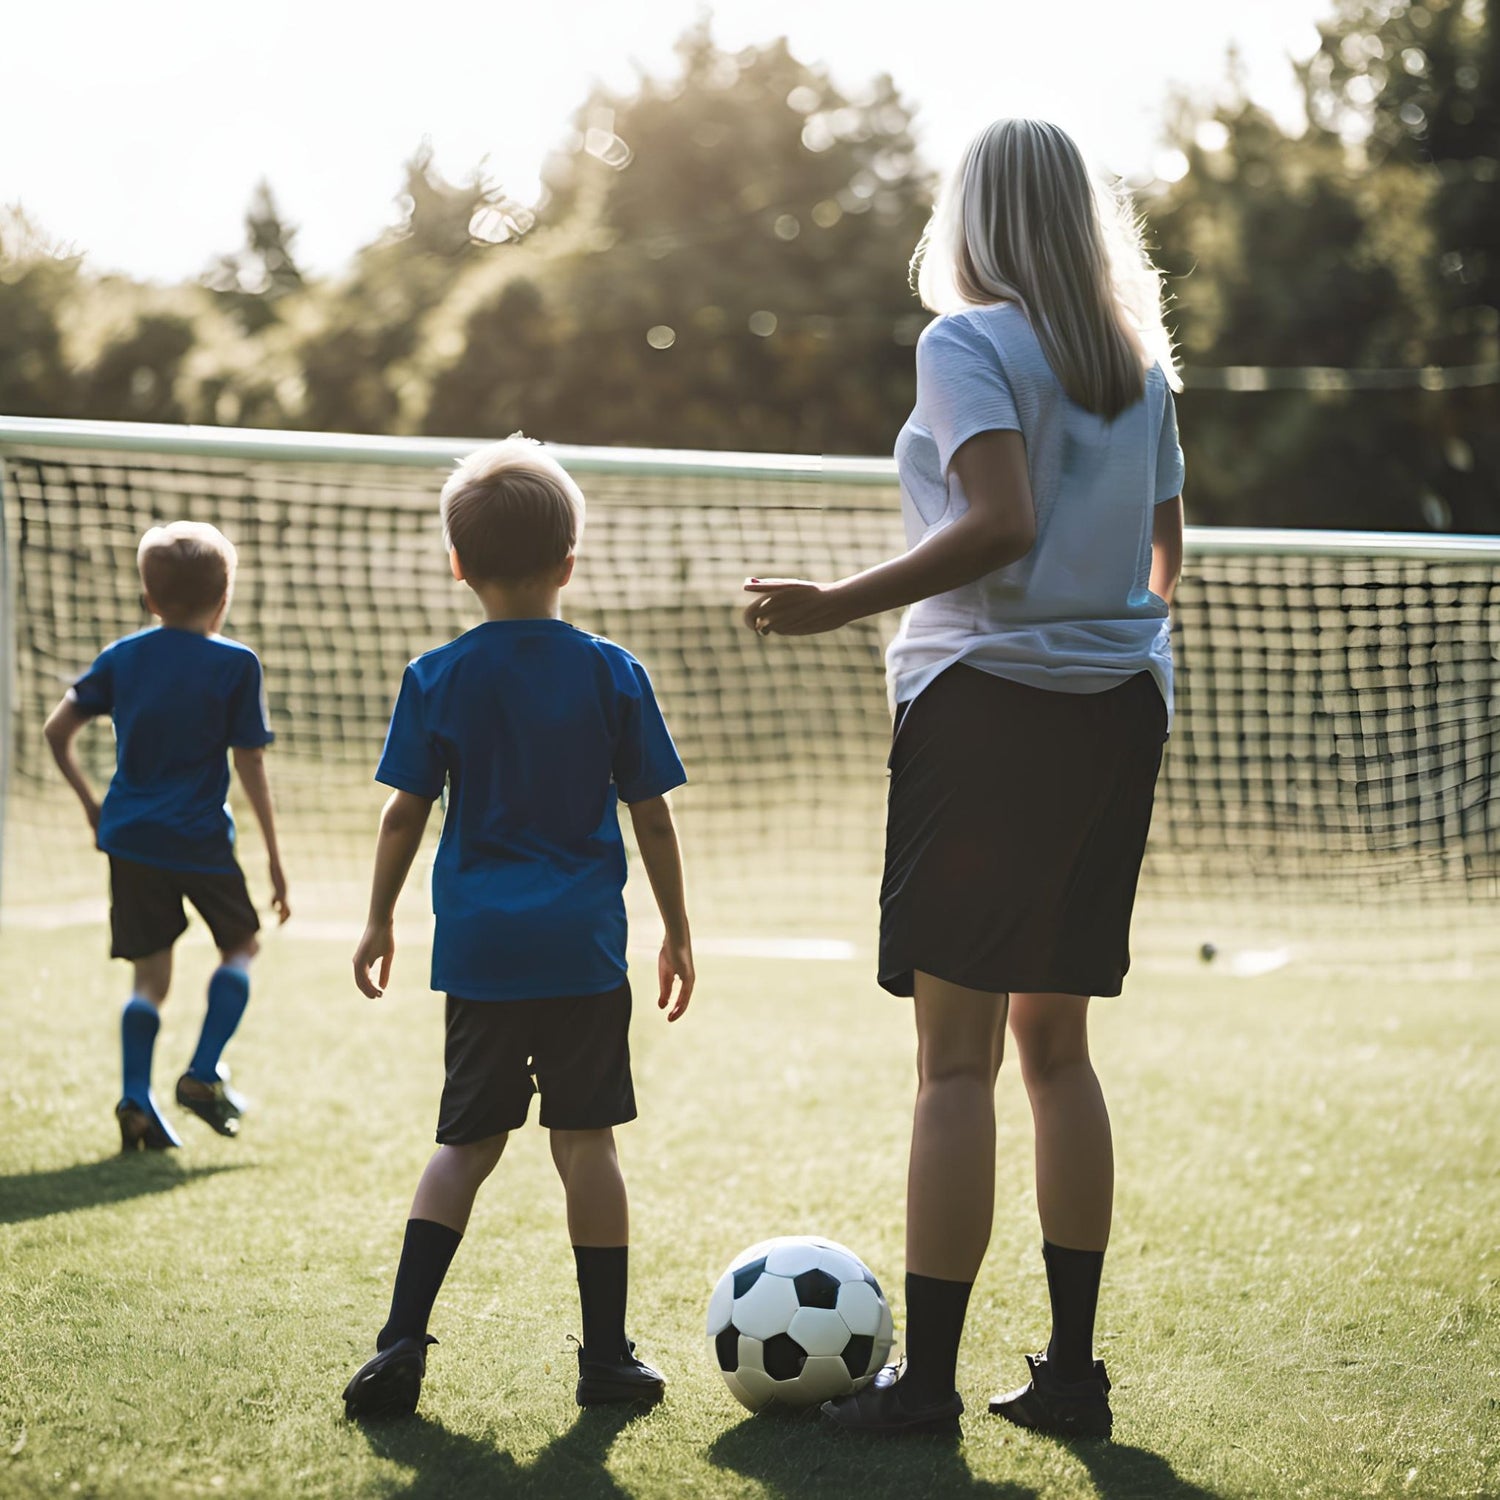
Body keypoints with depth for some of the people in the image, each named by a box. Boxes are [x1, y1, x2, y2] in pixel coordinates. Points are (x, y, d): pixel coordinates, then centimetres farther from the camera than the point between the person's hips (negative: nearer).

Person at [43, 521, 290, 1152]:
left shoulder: (122, 656, 7)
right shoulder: (236, 665, -4)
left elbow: (57, 731, 7)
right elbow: (250, 766, -5)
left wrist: (90, 803, 20)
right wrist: (274, 857, 1)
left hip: (129, 837, 3)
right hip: (200, 839, -3)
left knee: (150, 974, 9)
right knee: (239, 945, 18)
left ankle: (136, 1099, -3)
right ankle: (203, 1073, 6)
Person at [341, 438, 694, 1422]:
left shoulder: (438, 678, 2)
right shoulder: (612, 674, 1)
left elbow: (405, 813, 3)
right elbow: (651, 817, 3)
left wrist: (380, 922, 15)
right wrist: (677, 932, 12)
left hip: (479, 946, 1)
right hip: (583, 947, -1)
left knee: (468, 1143, 10)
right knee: (587, 1140, 3)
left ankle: (402, 1346, 2)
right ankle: (607, 1356, 8)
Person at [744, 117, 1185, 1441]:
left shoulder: (967, 344, -5)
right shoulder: (1139, 363, 14)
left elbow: (1000, 522, -19)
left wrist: (845, 604, -17)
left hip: (990, 698, -6)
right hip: (1122, 702, 7)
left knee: (957, 1058, -5)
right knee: (1057, 1047, 11)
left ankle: (926, 1376, -4)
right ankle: (1072, 1369, 11)